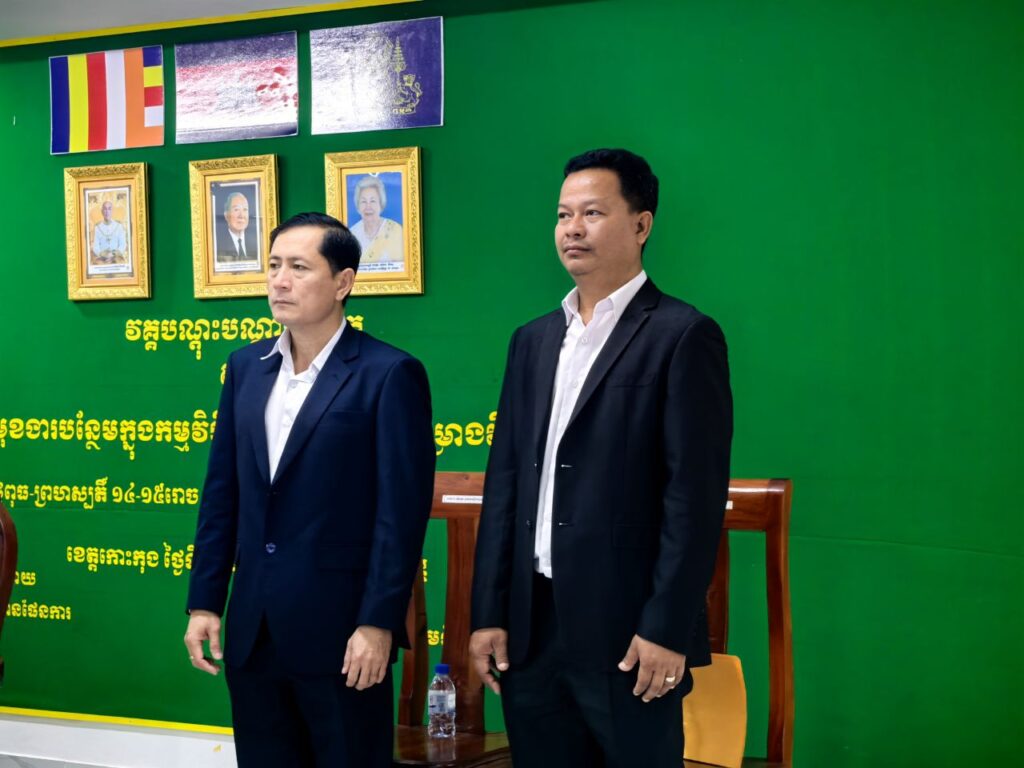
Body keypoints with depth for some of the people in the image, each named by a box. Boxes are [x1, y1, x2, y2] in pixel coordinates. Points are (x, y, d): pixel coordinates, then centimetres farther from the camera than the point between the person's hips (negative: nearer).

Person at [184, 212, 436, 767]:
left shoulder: (389, 374, -9)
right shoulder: (246, 367, 10)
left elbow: (402, 510, -12)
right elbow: (222, 492, 11)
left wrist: (378, 623, -15)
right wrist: (204, 601, 7)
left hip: (339, 629, -5)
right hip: (252, 629, 6)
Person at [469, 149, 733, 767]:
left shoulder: (683, 337, -6)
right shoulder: (534, 340, 13)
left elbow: (696, 496, -11)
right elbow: (505, 481, 12)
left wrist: (667, 629, -15)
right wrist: (489, 612, 7)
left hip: (627, 630, -6)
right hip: (530, 625, 6)